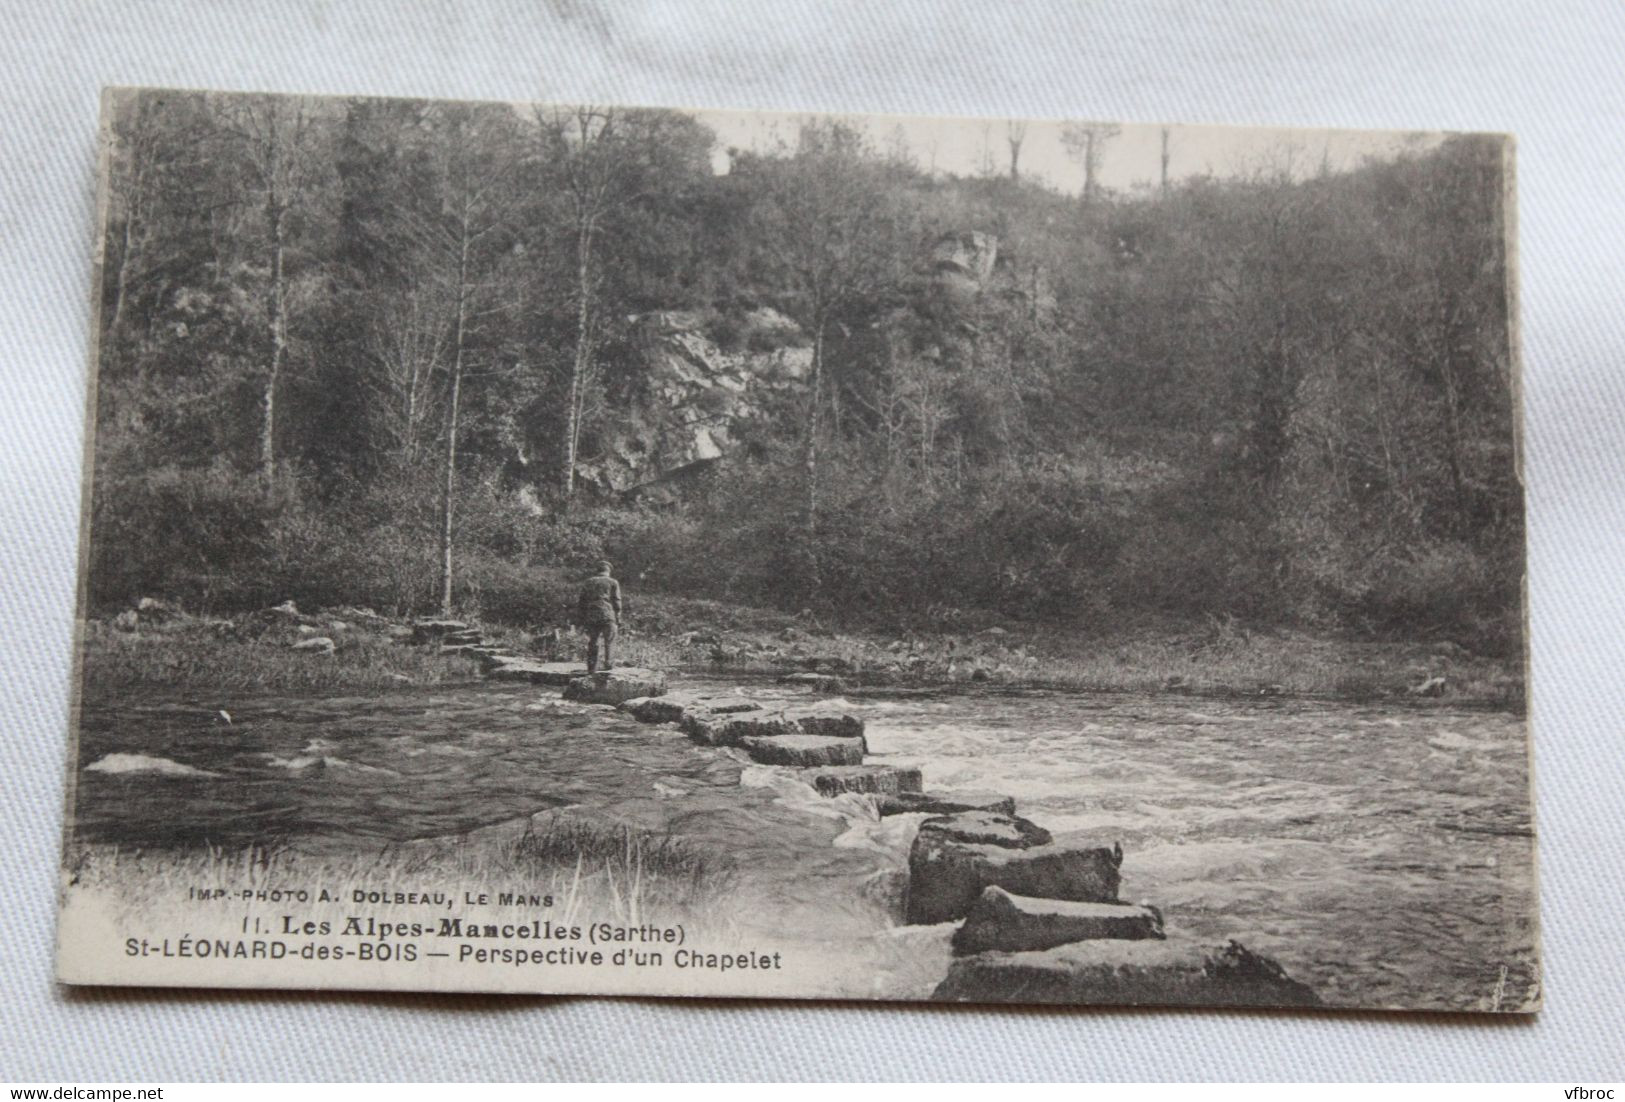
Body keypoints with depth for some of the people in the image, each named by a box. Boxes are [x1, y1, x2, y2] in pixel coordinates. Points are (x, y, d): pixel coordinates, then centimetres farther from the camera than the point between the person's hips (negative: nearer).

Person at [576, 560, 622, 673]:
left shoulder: (588, 582, 16)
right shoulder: (613, 582, 8)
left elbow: (580, 601, 12)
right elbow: (616, 602, 2)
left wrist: (581, 619, 14)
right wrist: (618, 620, 3)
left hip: (591, 616, 3)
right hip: (607, 615, -3)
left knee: (592, 642, 8)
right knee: (609, 641, 7)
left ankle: (591, 667, 4)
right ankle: (608, 662, 1)